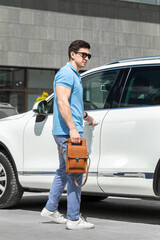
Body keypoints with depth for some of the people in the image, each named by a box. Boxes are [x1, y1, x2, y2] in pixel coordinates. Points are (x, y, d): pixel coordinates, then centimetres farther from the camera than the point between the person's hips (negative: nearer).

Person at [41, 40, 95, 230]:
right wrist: (72, 128, -28)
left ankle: (50, 209, 25)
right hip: (68, 131, -11)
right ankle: (74, 219, -7)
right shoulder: (66, 73, -10)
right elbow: (62, 102, -22)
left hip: (66, 132, 11)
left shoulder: (74, 75, 22)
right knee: (75, 173, -9)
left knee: (64, 171, 17)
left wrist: (85, 116, 51)